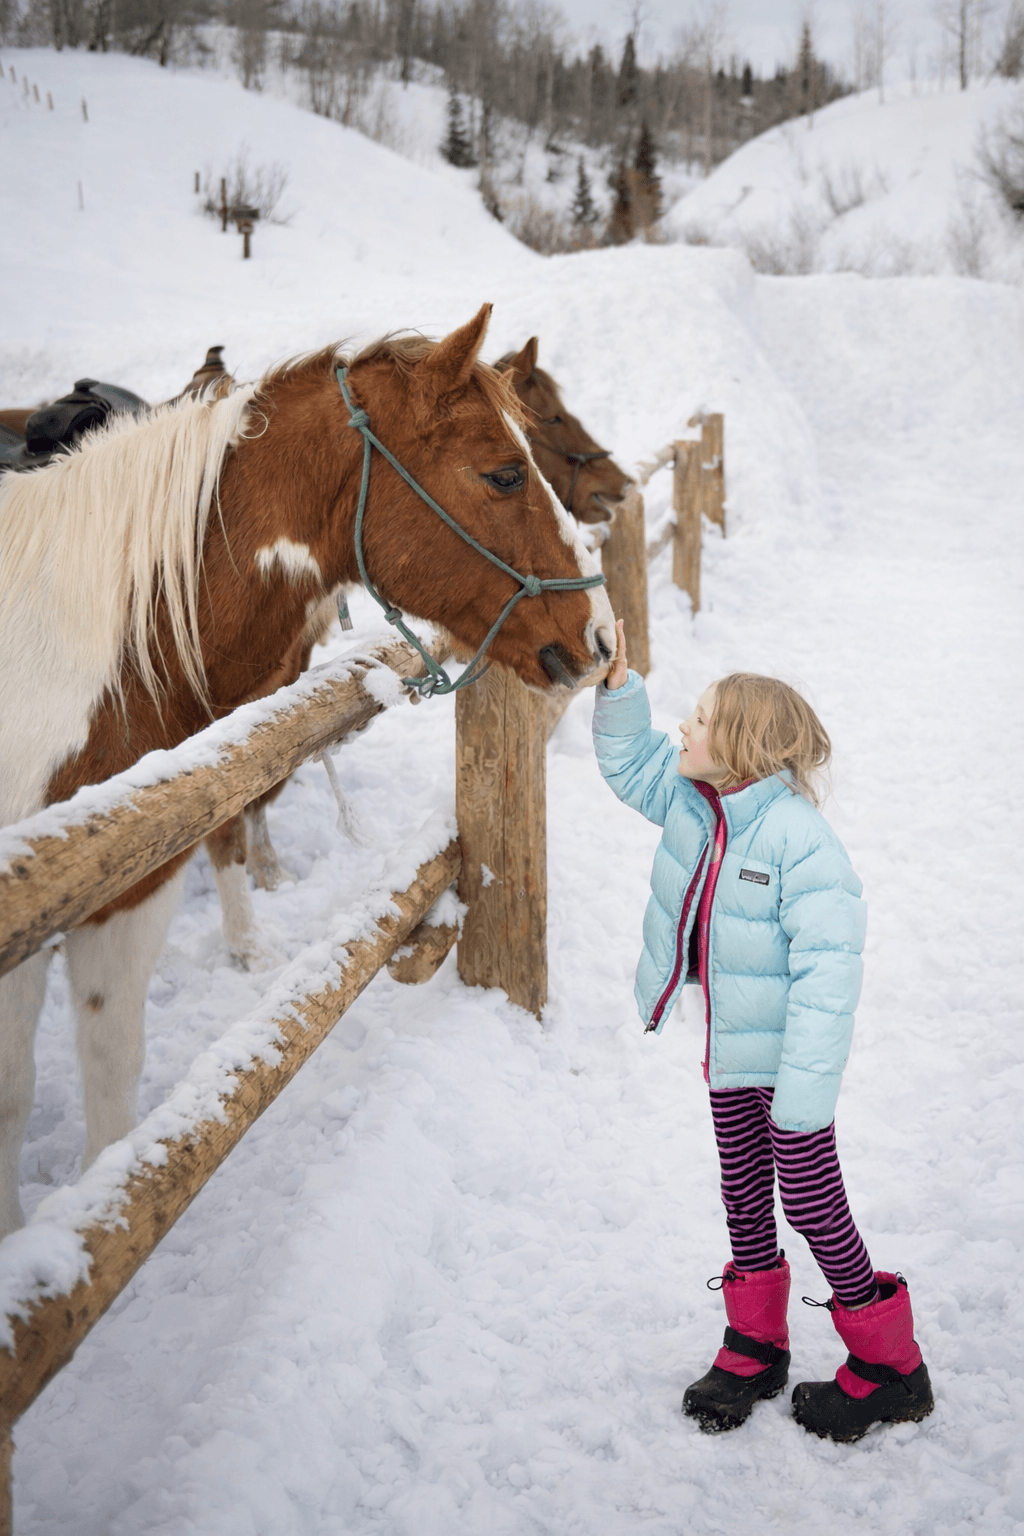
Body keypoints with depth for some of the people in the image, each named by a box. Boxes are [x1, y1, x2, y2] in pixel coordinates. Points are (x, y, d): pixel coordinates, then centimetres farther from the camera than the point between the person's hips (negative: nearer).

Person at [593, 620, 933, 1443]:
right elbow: (630, 761, 16)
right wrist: (617, 687, -3)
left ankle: (889, 1368, 21)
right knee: (743, 1195, 19)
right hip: (727, 1048, 8)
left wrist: (806, 1086, -30)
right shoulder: (691, 802, -4)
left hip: (786, 1056, -7)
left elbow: (828, 971, -29)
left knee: (813, 1206, 3)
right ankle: (755, 1347, 37)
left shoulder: (799, 837, -28)